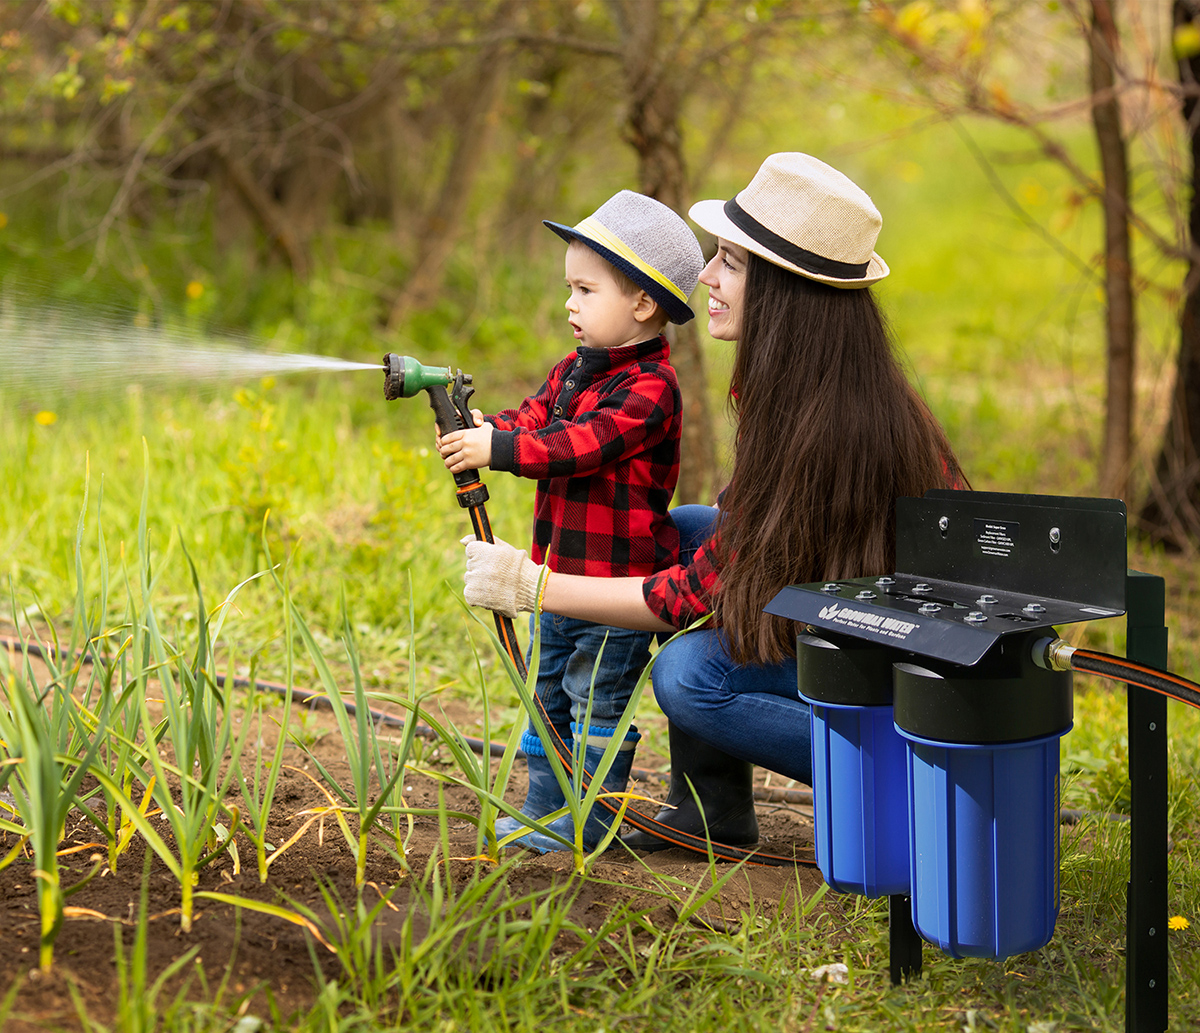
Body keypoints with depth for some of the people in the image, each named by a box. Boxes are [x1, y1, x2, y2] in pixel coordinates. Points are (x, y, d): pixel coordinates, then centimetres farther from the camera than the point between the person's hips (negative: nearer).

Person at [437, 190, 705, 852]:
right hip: (557, 573, 9)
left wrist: (497, 448, -30)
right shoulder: (575, 369, 11)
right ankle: (543, 805, 26)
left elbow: (581, 445, -27)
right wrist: (480, 428, -14)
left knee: (599, 699, 0)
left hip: (619, 579, -9)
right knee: (547, 692, 16)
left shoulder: (649, 387, -18)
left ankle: (589, 817, 10)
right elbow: (533, 419, 6)